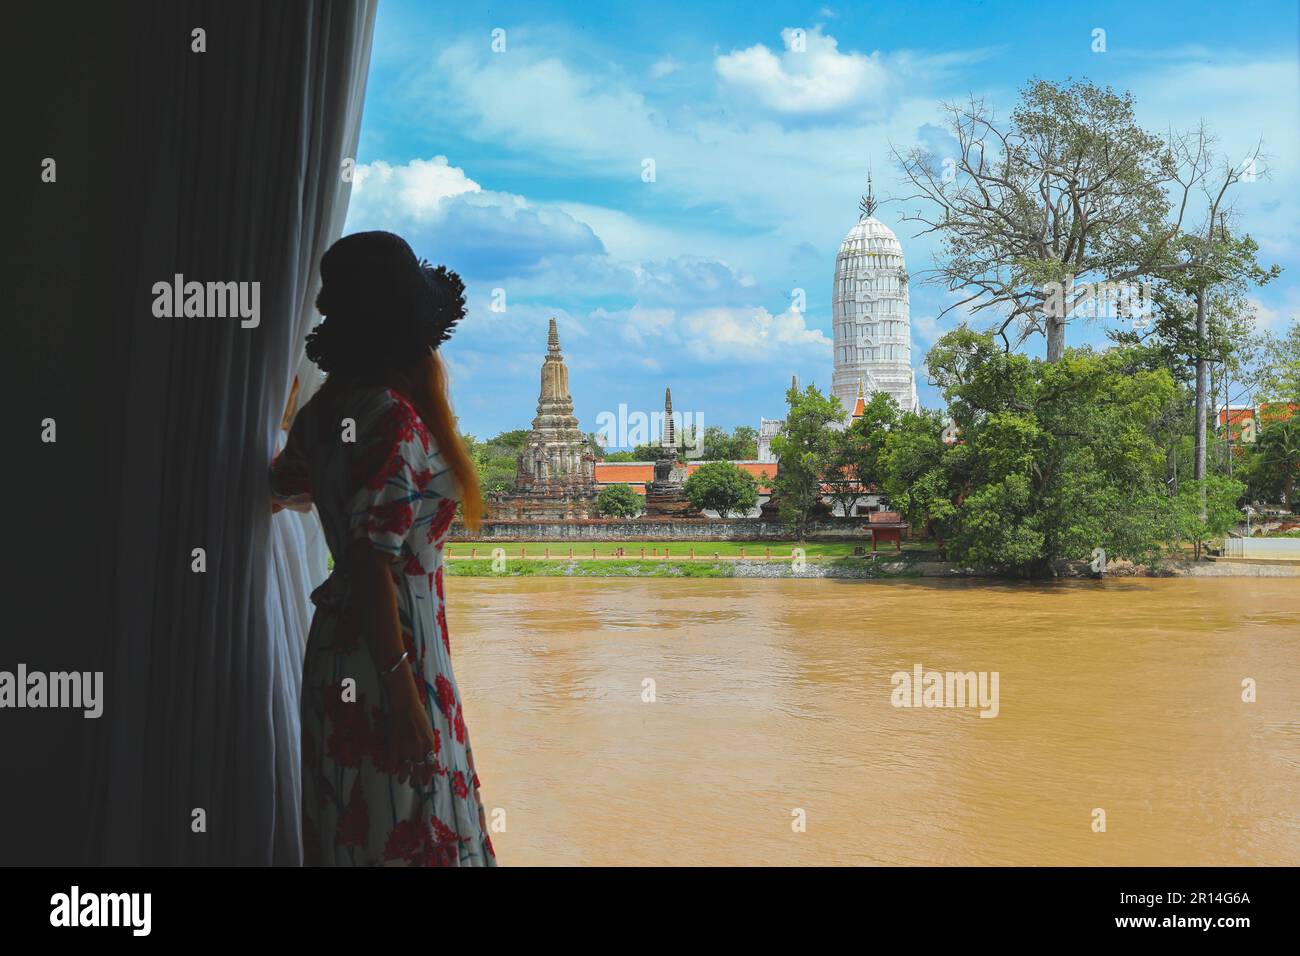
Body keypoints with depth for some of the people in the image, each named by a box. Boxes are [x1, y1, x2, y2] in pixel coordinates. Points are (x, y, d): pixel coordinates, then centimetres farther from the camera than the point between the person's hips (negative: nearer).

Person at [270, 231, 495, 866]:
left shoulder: (327, 408, 4)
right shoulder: (396, 420, -19)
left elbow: (280, 487, 24)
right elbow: (373, 568, -23)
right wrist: (403, 692, -20)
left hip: (335, 645, 8)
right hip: (392, 653, -8)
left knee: (352, 827, 19)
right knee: (406, 835, 3)